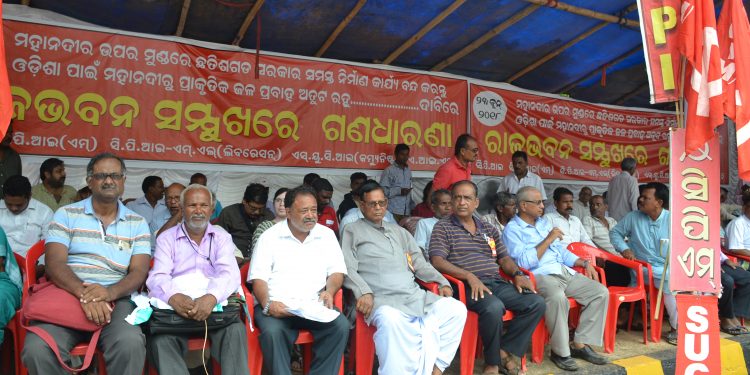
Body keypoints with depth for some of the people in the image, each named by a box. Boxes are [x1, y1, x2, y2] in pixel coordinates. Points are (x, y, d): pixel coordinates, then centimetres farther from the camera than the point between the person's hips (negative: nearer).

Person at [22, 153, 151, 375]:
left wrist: (110, 292, -21)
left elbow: (138, 272, 2)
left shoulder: (137, 223, 11)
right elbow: (54, 264, -2)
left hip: (115, 299, 0)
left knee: (130, 344, -33)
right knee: (37, 349, -29)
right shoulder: (66, 215, 10)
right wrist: (84, 293, -22)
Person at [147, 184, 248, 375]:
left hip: (214, 305, 0)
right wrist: (173, 297, -30)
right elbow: (158, 277, -5)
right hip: (176, 306, 0)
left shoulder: (222, 237, 11)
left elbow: (229, 273, -6)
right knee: (161, 337, -30)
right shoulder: (166, 238, 10)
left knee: (236, 331, -29)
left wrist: (211, 297, -30)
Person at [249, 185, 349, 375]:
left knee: (341, 326, -25)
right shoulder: (269, 237, 6)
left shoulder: (327, 235, 13)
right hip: (277, 306, -2)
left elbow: (336, 271, 12)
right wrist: (267, 304, -19)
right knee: (272, 331, -33)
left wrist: (330, 291, -10)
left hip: (314, 306, 2)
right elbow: (258, 278, 0)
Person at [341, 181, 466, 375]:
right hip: (382, 299, -5)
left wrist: (442, 282, 9)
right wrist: (363, 292, -17)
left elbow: (419, 262, 24)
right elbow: (348, 269, 0)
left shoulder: (399, 231, 27)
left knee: (456, 309, -14)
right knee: (390, 319, -39)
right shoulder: (352, 230, 12)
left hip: (415, 295, 6)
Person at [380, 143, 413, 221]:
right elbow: (382, 190, -12)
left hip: (406, 212, 5)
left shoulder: (408, 170, 15)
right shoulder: (389, 170, -4)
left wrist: (411, 207, 15)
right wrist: (399, 191, -18)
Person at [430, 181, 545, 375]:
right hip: (467, 286, -6)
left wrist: (517, 274, 0)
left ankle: (506, 352, -5)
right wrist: (469, 276, -20)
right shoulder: (443, 227, 5)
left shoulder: (489, 229, 22)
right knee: (494, 307, -35)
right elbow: (437, 261, -8)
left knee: (537, 303, -13)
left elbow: (503, 257, 22)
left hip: (496, 283, 6)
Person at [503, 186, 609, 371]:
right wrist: (548, 239, -14)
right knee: (557, 297, -38)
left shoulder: (544, 222, 21)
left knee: (601, 292, -7)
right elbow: (524, 262, -17)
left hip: (564, 272, 8)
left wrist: (585, 263, 10)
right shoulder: (512, 229, -5)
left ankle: (580, 344, -2)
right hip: (539, 276, -8)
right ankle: (560, 352, -19)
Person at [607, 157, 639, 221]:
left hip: (613, 217, 6)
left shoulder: (613, 180, 9)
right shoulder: (632, 180, -8)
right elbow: (634, 201, -13)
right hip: (627, 217, -6)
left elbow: (608, 199, 12)